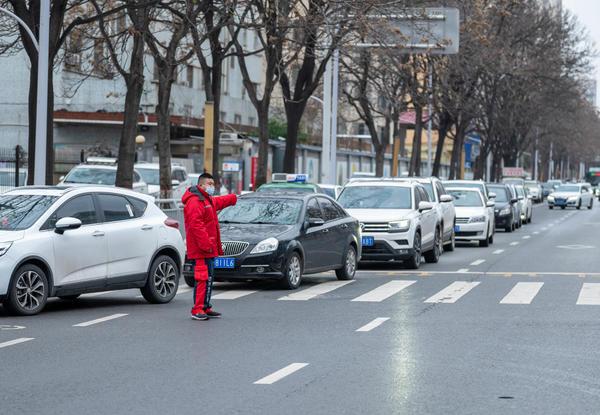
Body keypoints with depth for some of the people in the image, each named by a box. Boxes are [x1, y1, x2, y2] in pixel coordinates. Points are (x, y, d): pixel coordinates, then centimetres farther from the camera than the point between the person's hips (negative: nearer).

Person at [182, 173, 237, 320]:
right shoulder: (194, 202, -14)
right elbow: (195, 225, -23)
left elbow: (221, 201, 46)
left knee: (209, 278, 13)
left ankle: (206, 308, 20)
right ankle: (197, 310, -15)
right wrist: (206, 244, -26)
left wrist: (234, 198, 62)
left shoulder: (210, 201, 21)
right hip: (200, 249, -11)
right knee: (202, 278, -14)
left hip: (209, 249, 11)